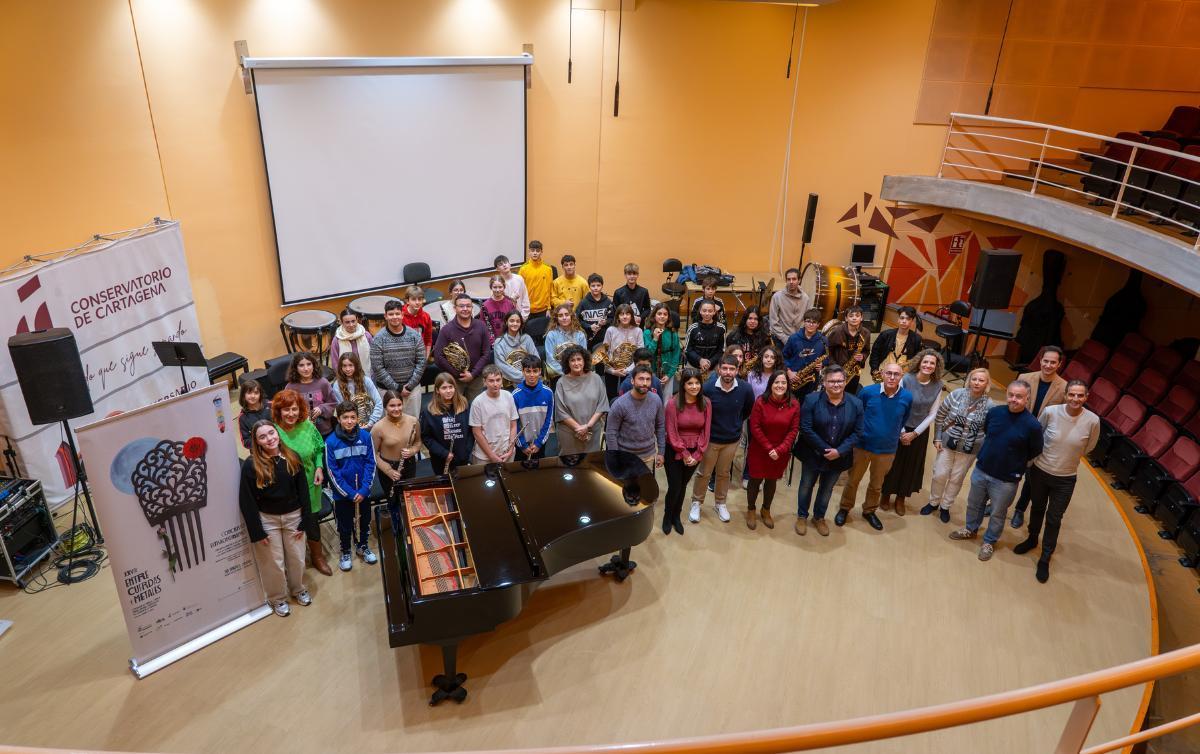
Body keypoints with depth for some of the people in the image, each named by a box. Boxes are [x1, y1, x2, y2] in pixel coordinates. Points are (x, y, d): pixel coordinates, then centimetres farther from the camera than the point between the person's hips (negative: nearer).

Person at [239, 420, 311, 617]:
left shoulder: (292, 458, -7)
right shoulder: (251, 465, -15)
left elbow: (303, 491, -2)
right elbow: (246, 501, -12)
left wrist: (304, 521, -3)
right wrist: (257, 531, -12)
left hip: (293, 516, 3)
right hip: (267, 519, -2)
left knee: (297, 558, 15)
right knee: (274, 563, 11)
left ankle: (298, 589, 42)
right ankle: (277, 598, 34)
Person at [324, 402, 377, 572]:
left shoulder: (365, 436, -13)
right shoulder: (331, 442, -17)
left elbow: (371, 464, -7)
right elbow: (333, 472, -13)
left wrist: (363, 490, -14)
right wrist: (350, 493, -15)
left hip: (364, 491, 2)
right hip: (342, 493, -2)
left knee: (365, 520, 20)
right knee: (345, 525, 15)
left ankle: (363, 546, 44)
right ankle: (345, 552, 38)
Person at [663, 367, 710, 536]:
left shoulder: (706, 404, -7)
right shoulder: (673, 403, -18)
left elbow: (706, 431, -4)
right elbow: (672, 433, -15)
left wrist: (696, 455, -8)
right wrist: (684, 454, -13)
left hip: (695, 453, 3)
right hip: (675, 452, -3)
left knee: (683, 486, 17)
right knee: (674, 487, 3)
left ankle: (676, 516, 38)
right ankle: (667, 517, 30)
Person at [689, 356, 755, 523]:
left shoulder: (745, 389, -16)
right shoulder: (708, 388, -23)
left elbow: (749, 409, 6)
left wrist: (736, 423, 10)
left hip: (732, 439, 2)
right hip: (710, 438, -2)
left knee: (724, 473, 20)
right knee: (704, 473, 12)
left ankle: (721, 503, 39)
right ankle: (696, 503, 32)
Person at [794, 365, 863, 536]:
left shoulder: (856, 403, -8)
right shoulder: (811, 400, -16)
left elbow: (857, 432, -6)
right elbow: (806, 429, -18)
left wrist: (839, 451, -17)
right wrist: (824, 449, -20)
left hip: (839, 456, 2)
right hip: (813, 454, -2)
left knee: (827, 489, 20)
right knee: (806, 485, 16)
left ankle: (819, 517, 42)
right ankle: (802, 516, 37)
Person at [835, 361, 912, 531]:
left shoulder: (907, 397, -12)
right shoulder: (868, 391, -17)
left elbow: (904, 420, 7)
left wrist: (893, 435, 7)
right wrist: (857, 433, 2)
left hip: (887, 450, 2)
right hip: (862, 445, -2)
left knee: (876, 484, 20)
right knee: (853, 480, 15)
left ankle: (869, 511, 42)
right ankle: (844, 508, 36)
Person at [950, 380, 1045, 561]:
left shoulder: (1032, 425, -21)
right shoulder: (995, 412, -8)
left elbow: (1036, 453, -8)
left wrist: (1017, 465, -2)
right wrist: (991, 453, 9)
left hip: (1006, 480, -4)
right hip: (981, 470, 4)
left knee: (997, 514, 15)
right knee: (974, 504, 24)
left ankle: (989, 542, 38)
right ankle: (971, 529, 48)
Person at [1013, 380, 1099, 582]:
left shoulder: (1092, 421, -19)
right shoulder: (1050, 412, -20)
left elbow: (1088, 448, 2)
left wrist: (1069, 458, 5)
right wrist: (1048, 456, 6)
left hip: (1065, 479, 0)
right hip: (1039, 471, 1)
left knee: (1054, 519, 12)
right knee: (1037, 509, 24)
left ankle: (1045, 559, 29)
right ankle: (1032, 540, 49)